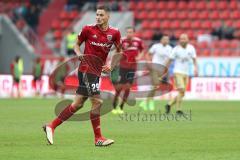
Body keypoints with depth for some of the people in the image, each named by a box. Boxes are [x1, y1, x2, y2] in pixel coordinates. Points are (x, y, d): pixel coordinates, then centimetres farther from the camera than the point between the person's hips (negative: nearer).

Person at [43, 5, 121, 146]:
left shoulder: (114, 33, 3)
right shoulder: (88, 29, -5)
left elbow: (119, 51, 15)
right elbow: (77, 44, 9)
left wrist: (111, 66, 2)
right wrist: (79, 54, -11)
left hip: (97, 71, 5)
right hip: (86, 69, -5)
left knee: (78, 104, 8)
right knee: (97, 101, -13)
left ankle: (51, 126, 16)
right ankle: (98, 138, -6)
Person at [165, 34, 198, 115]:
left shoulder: (191, 48, 4)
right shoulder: (176, 49, -6)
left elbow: (194, 59, 6)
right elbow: (170, 60, -1)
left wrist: (196, 68, -12)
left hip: (186, 73, 5)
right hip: (178, 72, -5)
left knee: (182, 94, 5)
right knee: (181, 91, -18)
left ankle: (169, 105, 22)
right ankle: (178, 109, -11)